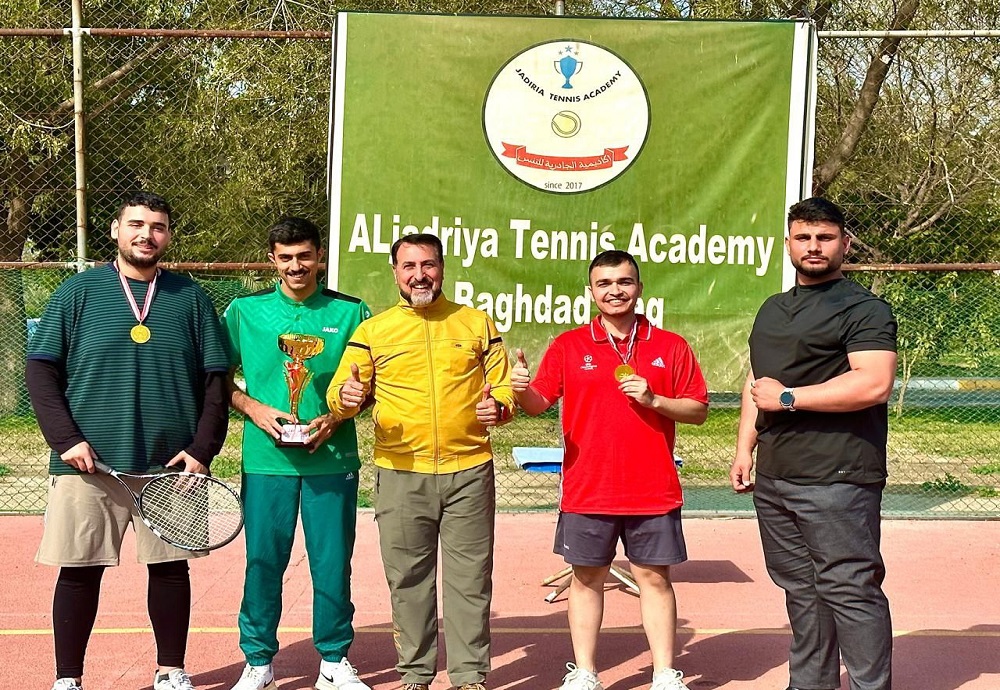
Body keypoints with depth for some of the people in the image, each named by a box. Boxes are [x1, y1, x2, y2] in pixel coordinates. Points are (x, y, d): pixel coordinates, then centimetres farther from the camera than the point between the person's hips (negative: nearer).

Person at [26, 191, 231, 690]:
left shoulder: (191, 299, 7)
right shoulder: (78, 292, 3)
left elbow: (216, 381, 6)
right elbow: (41, 369, 1)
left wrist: (202, 449, -4)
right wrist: (65, 439, -10)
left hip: (172, 465, 1)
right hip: (89, 463, -1)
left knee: (171, 567, 9)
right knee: (79, 571, 4)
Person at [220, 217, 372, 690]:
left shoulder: (350, 313, 3)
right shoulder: (244, 311, 4)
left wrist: (336, 418, -9)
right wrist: (255, 409, -8)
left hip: (333, 460, 0)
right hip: (267, 460, 0)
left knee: (332, 562, 6)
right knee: (263, 561, 4)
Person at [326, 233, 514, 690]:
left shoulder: (477, 323, 10)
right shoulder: (372, 330, 8)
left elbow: (504, 386, 11)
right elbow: (339, 393, 4)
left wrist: (498, 406, -11)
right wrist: (346, 397, -19)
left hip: (469, 472, 0)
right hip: (400, 476, 0)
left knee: (470, 578, 3)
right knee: (408, 579, 6)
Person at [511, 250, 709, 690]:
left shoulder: (670, 347, 3)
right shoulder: (568, 346, 3)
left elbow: (698, 410, 3)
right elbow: (538, 404, -1)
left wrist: (653, 400, -13)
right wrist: (522, 389, -24)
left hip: (653, 491, 0)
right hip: (587, 490, 0)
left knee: (654, 577, 7)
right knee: (587, 578, 8)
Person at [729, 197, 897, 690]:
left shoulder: (864, 310, -6)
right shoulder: (773, 309, 19)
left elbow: (874, 384, -20)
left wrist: (787, 398, -14)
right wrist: (744, 449, 15)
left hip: (836, 481, -8)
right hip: (772, 478, 8)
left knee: (849, 589, -7)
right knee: (800, 588, 14)